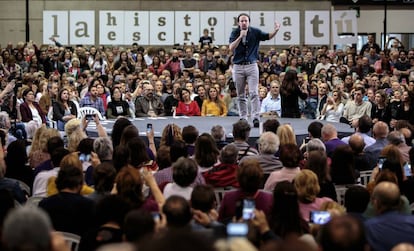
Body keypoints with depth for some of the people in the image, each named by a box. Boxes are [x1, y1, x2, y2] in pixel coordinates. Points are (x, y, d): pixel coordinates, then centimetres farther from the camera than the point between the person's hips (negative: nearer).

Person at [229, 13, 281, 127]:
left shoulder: (255, 32, 0)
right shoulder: (235, 33, -1)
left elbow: (268, 36, 6)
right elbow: (231, 48, -13)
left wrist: (276, 30, -14)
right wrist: (241, 36, -24)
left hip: (252, 66, -1)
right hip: (238, 67, 1)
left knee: (254, 93, -11)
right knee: (241, 95, 8)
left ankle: (255, 118, -15)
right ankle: (243, 118, 16)